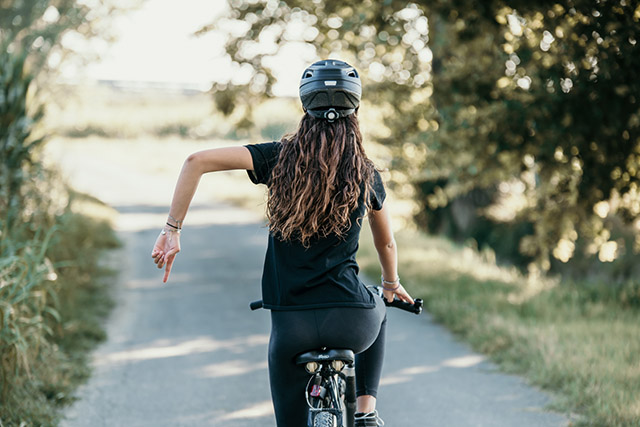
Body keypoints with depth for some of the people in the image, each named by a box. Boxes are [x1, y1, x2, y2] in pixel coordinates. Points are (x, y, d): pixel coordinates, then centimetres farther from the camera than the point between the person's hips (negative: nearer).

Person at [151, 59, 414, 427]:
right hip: (350, 323, 1)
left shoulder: (280, 158, 3)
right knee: (377, 310, 37)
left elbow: (197, 161, -6)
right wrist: (392, 285, 42)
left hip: (291, 325, 0)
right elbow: (386, 242, 22)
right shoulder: (365, 173, 6)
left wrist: (173, 230, -1)